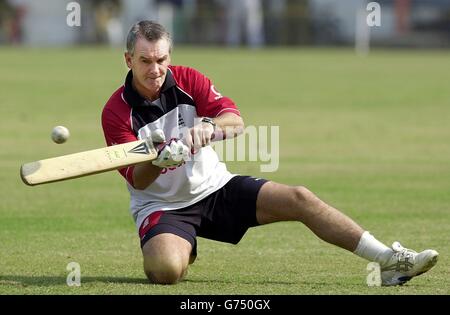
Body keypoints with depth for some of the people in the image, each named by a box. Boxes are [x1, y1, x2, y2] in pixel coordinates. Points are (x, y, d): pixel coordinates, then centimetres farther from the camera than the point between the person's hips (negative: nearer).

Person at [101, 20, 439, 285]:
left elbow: (236, 121, -18)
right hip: (163, 206, -3)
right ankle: (182, 249, 8)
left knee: (299, 198, -13)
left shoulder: (187, 80, -5)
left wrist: (209, 126, -42)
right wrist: (157, 160, -43)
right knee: (166, 269, -34)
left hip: (215, 187, 4)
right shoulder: (116, 112, -14)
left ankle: (391, 260, -10)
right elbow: (137, 180, -19)